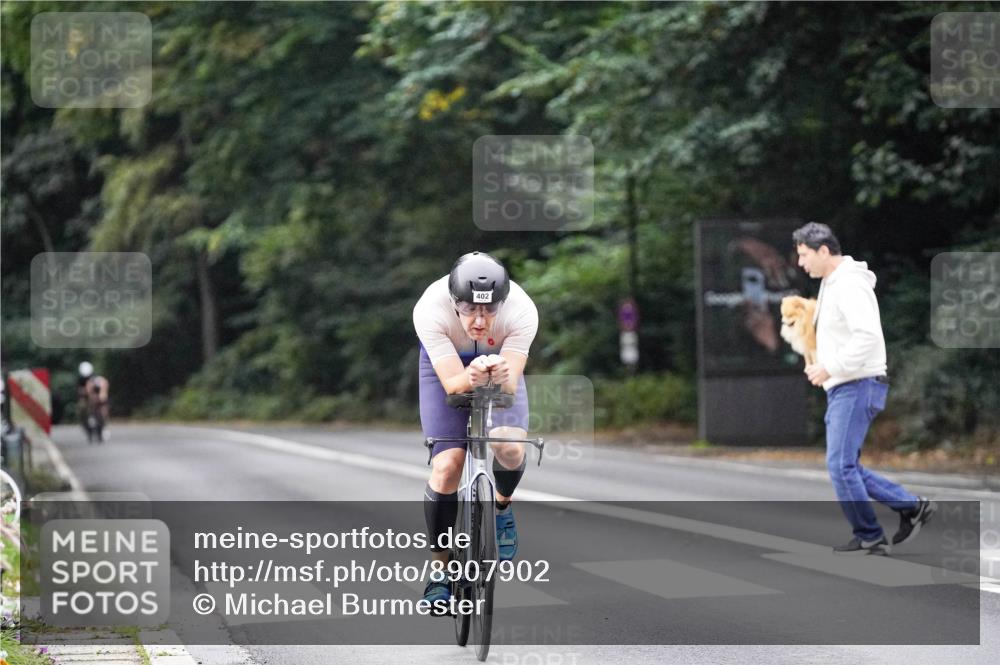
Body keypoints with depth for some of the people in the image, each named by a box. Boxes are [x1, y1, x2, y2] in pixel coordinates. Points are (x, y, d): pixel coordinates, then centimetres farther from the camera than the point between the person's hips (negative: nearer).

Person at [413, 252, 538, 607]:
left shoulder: (522, 311, -35)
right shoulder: (430, 310, -37)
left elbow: (511, 385, -35)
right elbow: (452, 383, -35)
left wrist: (502, 375, -58)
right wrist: (472, 377, -57)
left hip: (500, 363, 1)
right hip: (447, 367, -1)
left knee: (510, 447, -26)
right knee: (447, 467, -16)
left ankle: (501, 506, 8)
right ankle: (439, 571, 2)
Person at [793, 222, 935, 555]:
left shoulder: (849, 286, -15)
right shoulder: (831, 284, 17)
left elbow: (868, 335, -27)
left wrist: (830, 368, -23)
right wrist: (822, 367, 11)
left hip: (857, 387, -10)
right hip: (841, 389, 10)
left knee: (841, 465, -10)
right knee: (844, 467, 10)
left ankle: (869, 538, 0)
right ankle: (912, 506, 15)